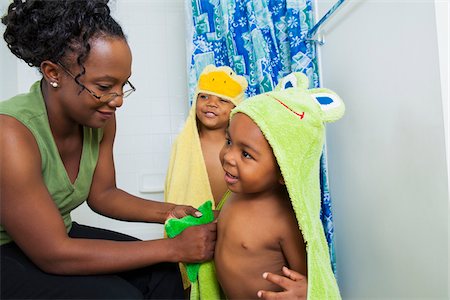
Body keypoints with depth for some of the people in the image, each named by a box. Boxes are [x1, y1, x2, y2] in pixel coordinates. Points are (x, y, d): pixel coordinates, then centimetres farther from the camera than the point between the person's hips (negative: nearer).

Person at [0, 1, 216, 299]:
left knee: (162, 273, -8)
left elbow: (102, 194, 1)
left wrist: (166, 212, -15)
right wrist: (174, 247, -29)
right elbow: (53, 255, -29)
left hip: (57, 234, 6)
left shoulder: (100, 118, -11)